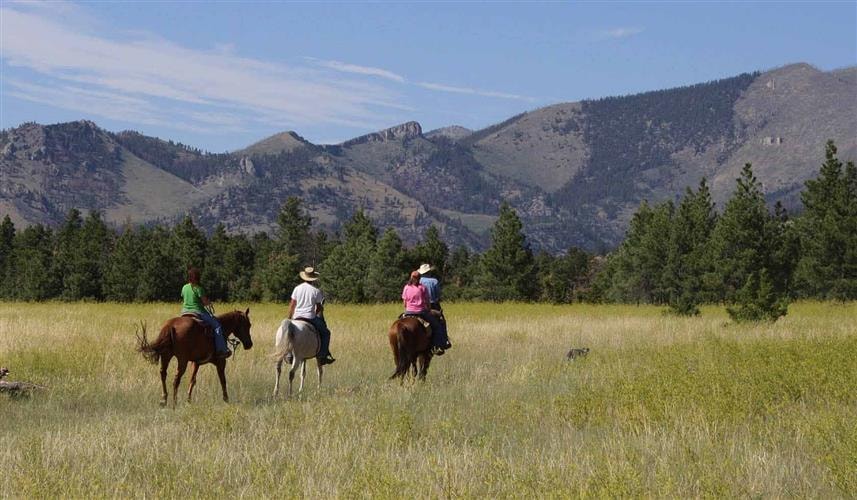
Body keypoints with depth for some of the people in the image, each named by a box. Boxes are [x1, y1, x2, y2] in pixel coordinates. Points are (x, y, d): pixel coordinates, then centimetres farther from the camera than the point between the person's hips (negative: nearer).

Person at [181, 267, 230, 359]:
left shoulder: (184, 288, 6)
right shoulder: (198, 288, -14)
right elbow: (205, 302, -13)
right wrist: (209, 302, 11)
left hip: (185, 312, 7)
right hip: (197, 312, -7)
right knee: (217, 325, 0)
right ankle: (221, 350, -5)